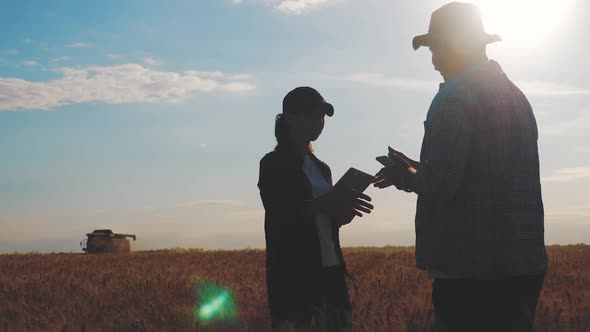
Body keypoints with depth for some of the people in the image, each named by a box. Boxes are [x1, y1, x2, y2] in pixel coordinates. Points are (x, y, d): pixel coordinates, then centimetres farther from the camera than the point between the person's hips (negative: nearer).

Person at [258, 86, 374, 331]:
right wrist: (322, 203, -23)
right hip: (292, 274, -6)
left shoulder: (321, 168, 19)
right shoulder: (273, 164, -1)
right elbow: (280, 218, -13)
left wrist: (341, 211, -1)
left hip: (329, 271, 6)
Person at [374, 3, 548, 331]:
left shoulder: (457, 95, -10)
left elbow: (440, 185, -19)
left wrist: (407, 177, 3)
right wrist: (417, 170, 20)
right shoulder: (517, 97, 16)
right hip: (523, 265, 8)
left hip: (473, 270, -8)